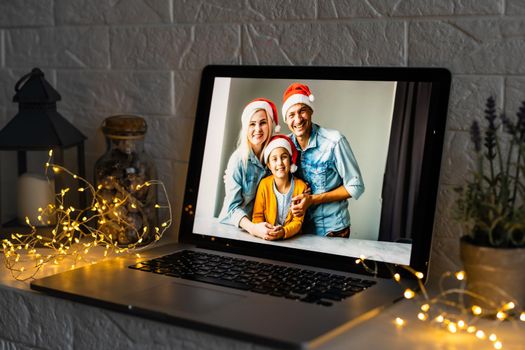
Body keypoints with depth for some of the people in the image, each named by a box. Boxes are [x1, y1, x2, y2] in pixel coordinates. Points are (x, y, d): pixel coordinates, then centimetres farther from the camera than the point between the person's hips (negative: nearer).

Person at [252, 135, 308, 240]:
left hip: (291, 238, 0)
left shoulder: (301, 186, -4)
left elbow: (298, 221, -3)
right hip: (266, 238, 0)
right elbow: (257, 216, 3)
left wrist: (283, 232, -23)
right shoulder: (264, 184, -1)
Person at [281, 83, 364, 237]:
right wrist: (294, 203, -13)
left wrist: (313, 199, -19)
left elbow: (356, 187, -13)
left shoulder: (334, 141, -19)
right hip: (298, 228, 4)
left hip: (333, 230, -4)